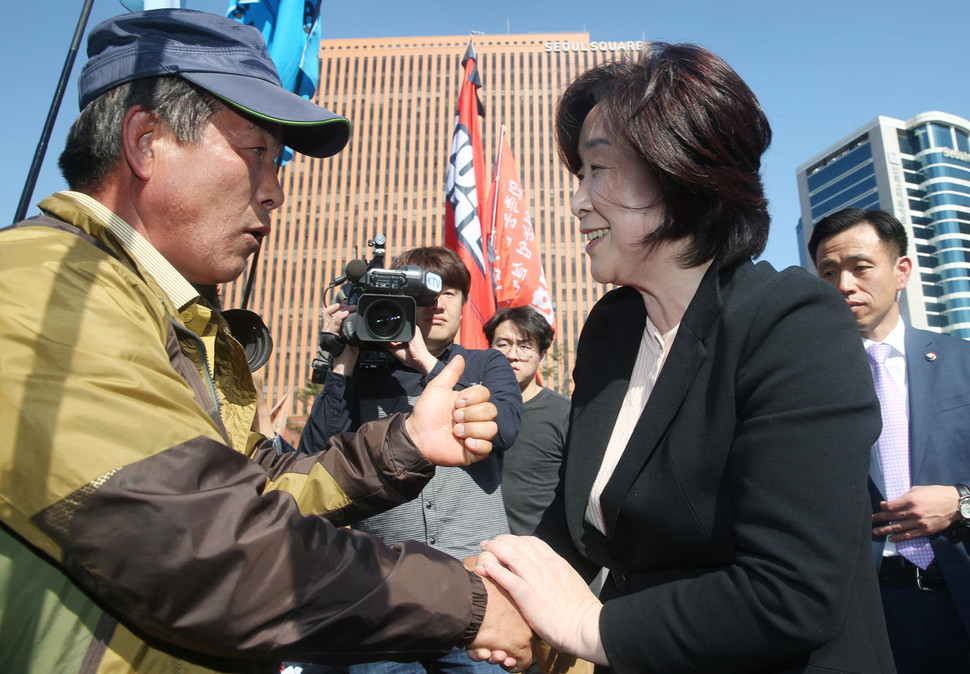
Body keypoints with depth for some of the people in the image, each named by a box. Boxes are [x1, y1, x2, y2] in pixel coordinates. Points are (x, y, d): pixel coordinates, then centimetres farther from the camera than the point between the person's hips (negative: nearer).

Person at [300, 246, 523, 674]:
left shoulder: (486, 366, 8)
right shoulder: (364, 373, 7)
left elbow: (505, 427, -12)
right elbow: (315, 457, -2)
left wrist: (427, 363, -12)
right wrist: (342, 364, -7)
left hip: (474, 574, 0)